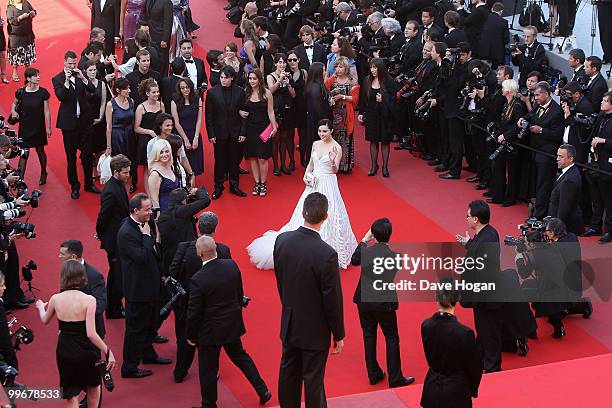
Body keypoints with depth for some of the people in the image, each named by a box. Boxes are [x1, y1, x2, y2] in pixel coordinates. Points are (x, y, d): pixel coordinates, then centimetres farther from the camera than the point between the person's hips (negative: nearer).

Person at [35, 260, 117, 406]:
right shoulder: (89, 300, -18)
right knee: (93, 385, 27)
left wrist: (41, 306, 35)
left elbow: (45, 320, 14)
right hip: (86, 351, -2)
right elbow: (91, 334, -23)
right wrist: (107, 351, -15)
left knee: (72, 396, 12)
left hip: (65, 352, 2)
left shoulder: (55, 299, -8)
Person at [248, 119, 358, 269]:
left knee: (326, 217, -6)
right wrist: (306, 175, 1)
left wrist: (333, 160, -33)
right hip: (314, 184, 6)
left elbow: (335, 171, -14)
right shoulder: (315, 144, 8)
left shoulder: (336, 147, -10)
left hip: (328, 185, -6)